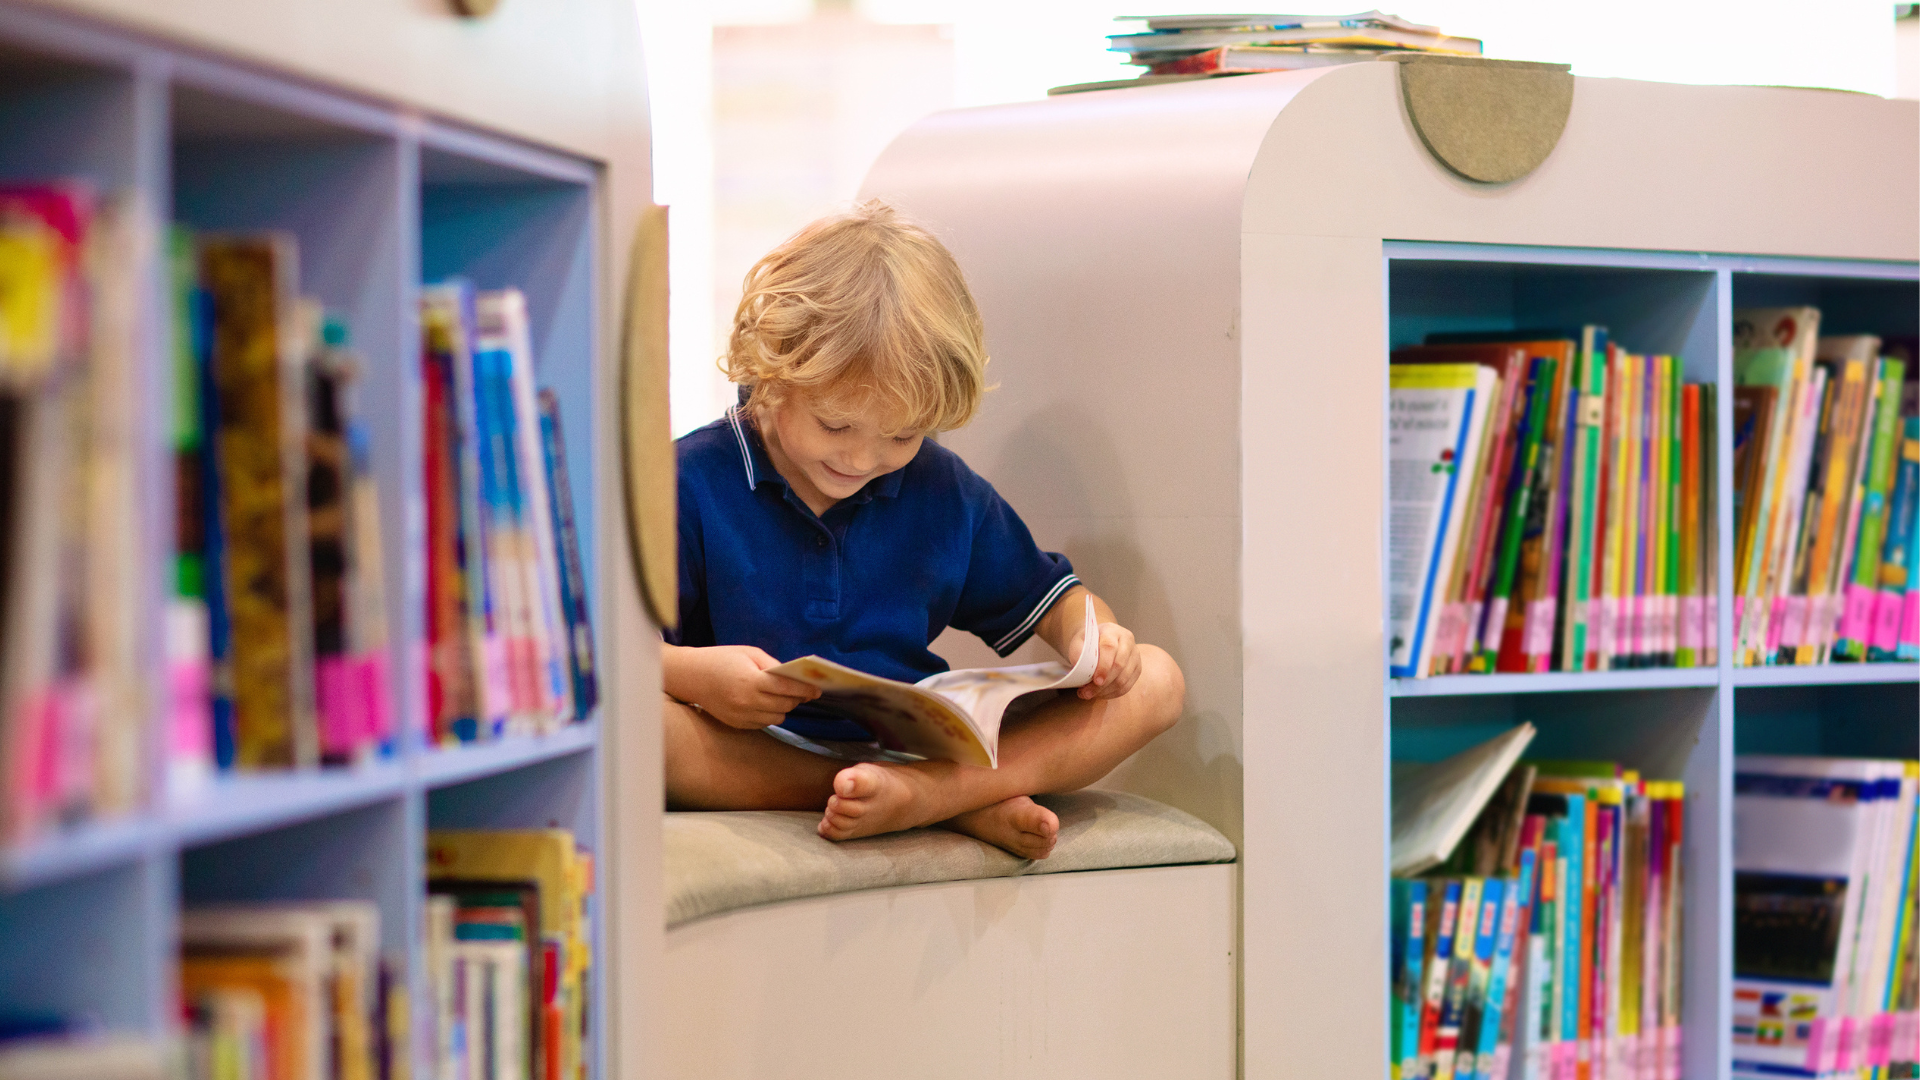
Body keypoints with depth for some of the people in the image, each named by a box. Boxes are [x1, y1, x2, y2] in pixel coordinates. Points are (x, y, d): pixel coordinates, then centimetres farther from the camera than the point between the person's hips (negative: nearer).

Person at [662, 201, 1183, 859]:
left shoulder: (944, 492, 11)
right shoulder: (694, 483, -4)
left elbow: (1047, 597, 22)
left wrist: (1094, 636, -2)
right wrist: (690, 671, -30)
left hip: (922, 747, 4)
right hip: (754, 761, -4)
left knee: (1156, 682, -8)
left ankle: (925, 793, -36)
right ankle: (968, 804, -34)